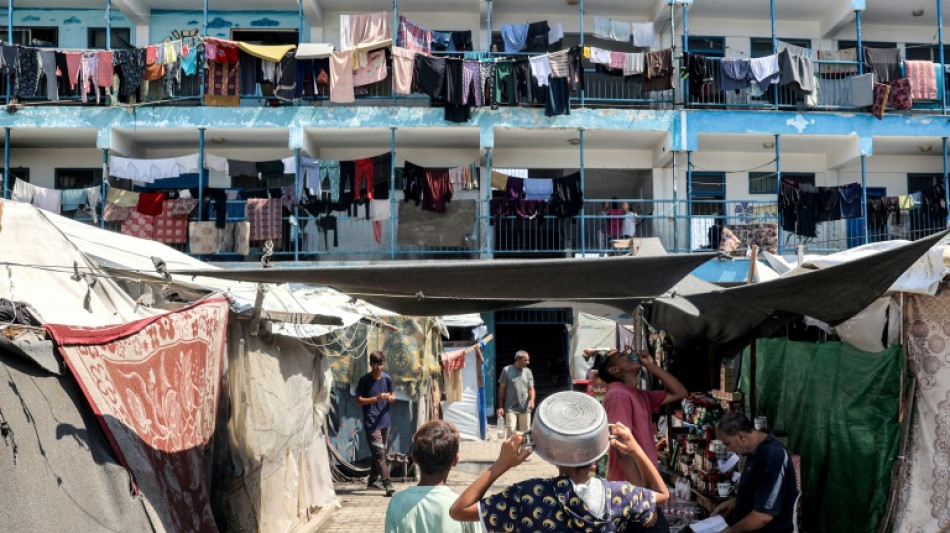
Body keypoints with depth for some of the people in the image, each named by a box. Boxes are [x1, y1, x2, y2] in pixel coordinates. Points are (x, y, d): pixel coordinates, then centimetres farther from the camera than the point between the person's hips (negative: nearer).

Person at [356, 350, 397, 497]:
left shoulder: (387, 378, 5)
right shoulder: (365, 380, -6)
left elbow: (394, 396, 12)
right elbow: (359, 401, -7)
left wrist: (390, 398, -12)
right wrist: (376, 398, -19)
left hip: (385, 420, 5)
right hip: (371, 423, -5)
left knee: (379, 452, 14)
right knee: (379, 453, -11)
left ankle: (373, 480, 28)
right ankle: (388, 485, -15)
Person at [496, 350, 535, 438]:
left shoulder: (528, 371, 5)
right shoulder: (506, 370, -4)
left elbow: (531, 388, 4)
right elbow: (501, 388, 0)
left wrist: (532, 400, -16)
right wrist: (500, 407, -2)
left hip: (525, 408, 3)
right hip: (511, 408, -3)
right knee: (510, 431, -8)